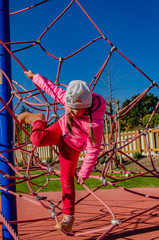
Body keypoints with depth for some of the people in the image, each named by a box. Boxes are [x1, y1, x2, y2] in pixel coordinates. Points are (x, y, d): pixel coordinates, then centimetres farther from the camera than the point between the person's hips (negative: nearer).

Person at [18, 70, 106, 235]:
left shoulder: (95, 123, -35)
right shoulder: (69, 97, -24)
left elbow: (93, 150, -26)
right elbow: (52, 88, -5)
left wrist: (84, 173, -18)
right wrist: (35, 77, 7)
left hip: (72, 146, -3)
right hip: (60, 129, 3)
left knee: (67, 179, -4)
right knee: (37, 139, -25)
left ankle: (68, 217, 13)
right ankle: (37, 120, 12)